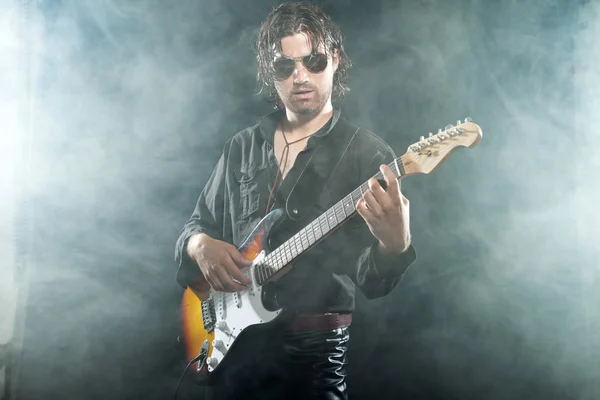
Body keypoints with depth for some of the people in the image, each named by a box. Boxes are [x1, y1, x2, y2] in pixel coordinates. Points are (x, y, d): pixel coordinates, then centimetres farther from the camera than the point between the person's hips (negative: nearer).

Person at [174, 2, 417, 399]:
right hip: (230, 344, 5)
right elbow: (197, 225, 14)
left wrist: (394, 245, -35)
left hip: (315, 350, -4)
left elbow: (372, 280, -13)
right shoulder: (242, 147, 6)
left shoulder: (366, 153, -7)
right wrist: (201, 245, -9)